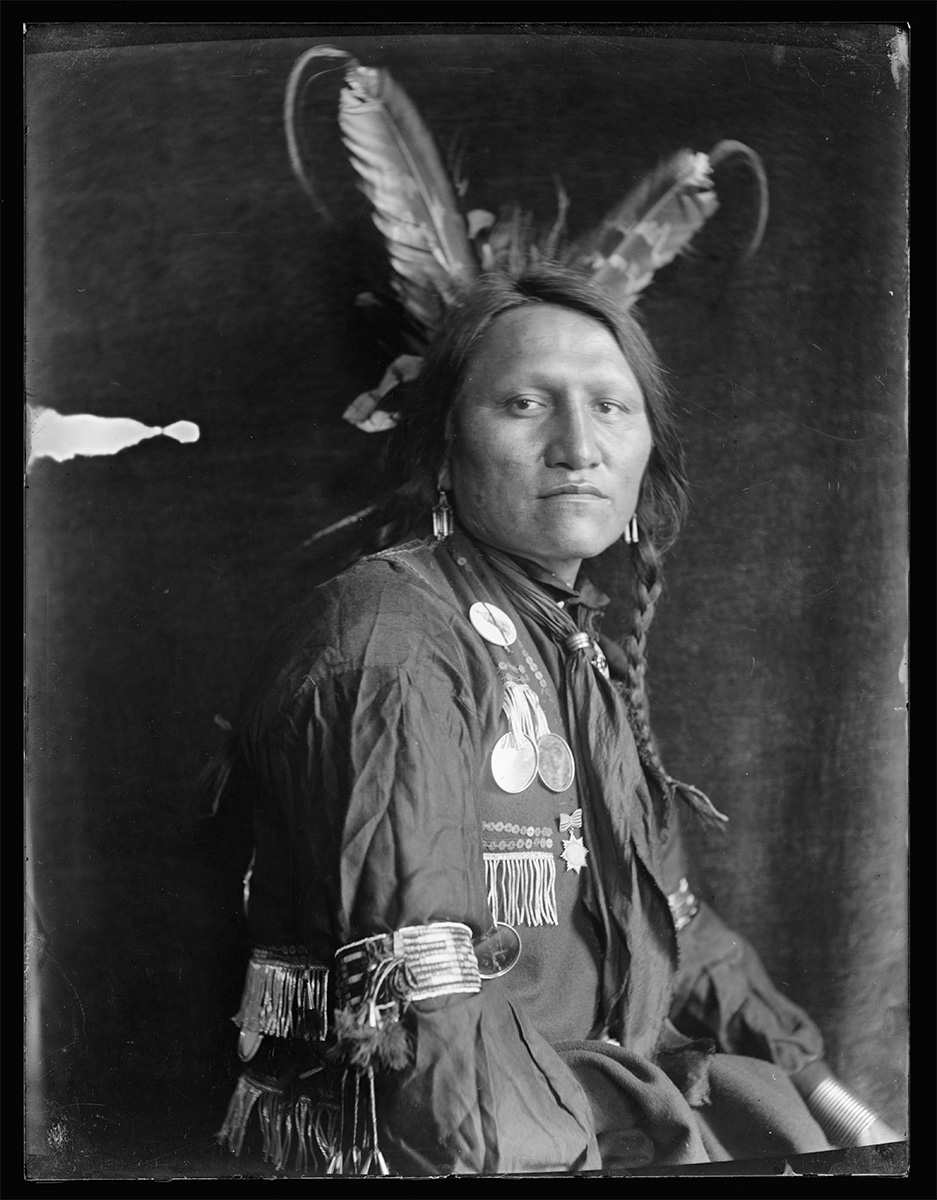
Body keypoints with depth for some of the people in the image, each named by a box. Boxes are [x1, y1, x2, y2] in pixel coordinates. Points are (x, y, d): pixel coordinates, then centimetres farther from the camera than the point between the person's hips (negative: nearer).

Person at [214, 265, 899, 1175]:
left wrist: (831, 1098, 8)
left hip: (613, 1084, 8)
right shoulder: (392, 650, -17)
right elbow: (423, 1010, -22)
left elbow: (670, 927, 15)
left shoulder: (585, 655, 12)